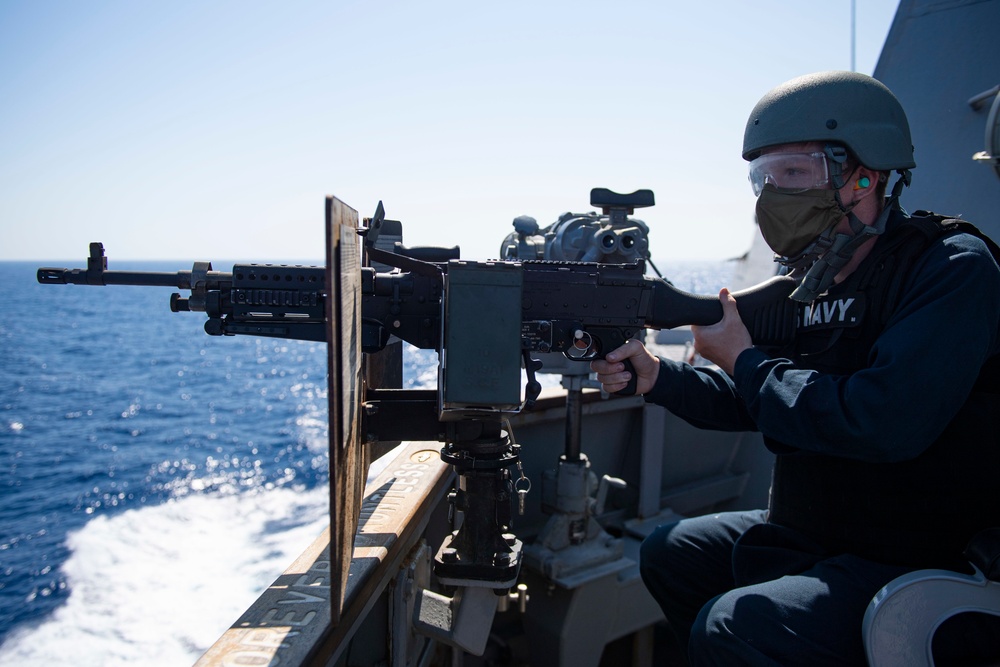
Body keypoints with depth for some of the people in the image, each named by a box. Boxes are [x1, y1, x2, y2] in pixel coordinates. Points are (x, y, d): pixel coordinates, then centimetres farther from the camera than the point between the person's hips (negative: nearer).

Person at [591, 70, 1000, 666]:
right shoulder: (814, 282, 6)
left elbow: (884, 422, -32)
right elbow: (750, 400, 12)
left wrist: (746, 360, -19)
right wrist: (655, 376, -6)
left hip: (930, 568, -8)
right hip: (809, 536, 8)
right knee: (670, 553, 14)